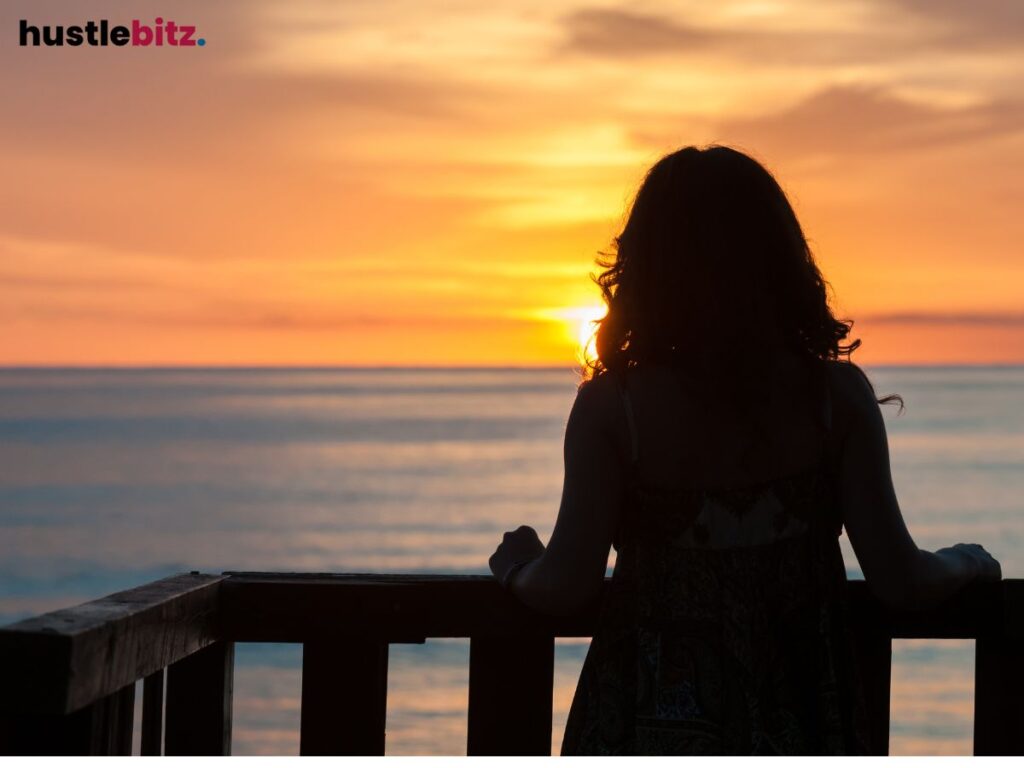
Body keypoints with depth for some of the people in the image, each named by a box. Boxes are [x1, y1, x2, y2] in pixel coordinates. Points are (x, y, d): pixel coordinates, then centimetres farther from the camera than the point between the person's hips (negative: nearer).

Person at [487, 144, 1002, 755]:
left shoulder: (611, 407, -9)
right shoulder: (837, 396, -6)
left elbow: (567, 589, -10)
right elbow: (900, 582, -6)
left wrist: (519, 567, 12)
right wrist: (964, 565, 16)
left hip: (652, 724, -1)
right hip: (796, 719, 1)